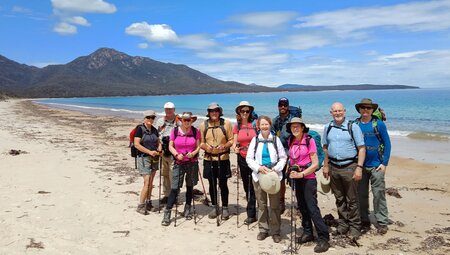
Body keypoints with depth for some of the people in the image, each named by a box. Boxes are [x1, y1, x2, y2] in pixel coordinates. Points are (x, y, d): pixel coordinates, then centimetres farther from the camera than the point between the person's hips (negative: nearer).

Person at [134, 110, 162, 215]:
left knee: (151, 182, 10)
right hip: (144, 158, -6)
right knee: (147, 182, -11)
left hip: (154, 158, 6)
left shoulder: (154, 130, 11)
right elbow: (136, 144, -15)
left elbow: (158, 142, 18)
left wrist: (159, 150, -3)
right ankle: (140, 206, -1)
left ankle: (148, 203, 21)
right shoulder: (140, 128, -7)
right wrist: (149, 152, -18)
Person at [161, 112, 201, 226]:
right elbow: (170, 146, 4)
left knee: (190, 187, 12)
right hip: (179, 163, -1)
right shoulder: (175, 131, -1)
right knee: (175, 188, -6)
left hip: (192, 163, 1)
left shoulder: (195, 131, 1)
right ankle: (167, 214, 0)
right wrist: (177, 154, -13)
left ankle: (187, 209, 30)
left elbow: (198, 146, 4)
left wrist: (193, 153, -15)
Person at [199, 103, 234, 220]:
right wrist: (206, 146, -15)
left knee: (223, 184, 3)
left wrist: (224, 146, -18)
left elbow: (231, 140, 0)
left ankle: (225, 208, 17)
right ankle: (214, 207, 25)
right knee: (212, 184, 11)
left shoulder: (226, 123, -1)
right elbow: (201, 143, 6)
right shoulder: (203, 125, 4)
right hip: (209, 159, 2)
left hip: (223, 158, -2)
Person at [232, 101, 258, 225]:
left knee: (252, 187, -3)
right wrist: (235, 148, -16)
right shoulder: (237, 126, 5)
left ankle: (251, 214, 8)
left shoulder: (255, 124, -5)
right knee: (246, 186, 13)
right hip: (242, 158, 4)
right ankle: (252, 213, 27)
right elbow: (234, 142, 5)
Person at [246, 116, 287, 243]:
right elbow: (249, 158, 2)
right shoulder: (255, 140, 3)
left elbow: (283, 157, 3)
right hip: (259, 175, 1)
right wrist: (259, 167, -13)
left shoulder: (276, 139, 2)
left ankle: (275, 231, 15)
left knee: (275, 205, 2)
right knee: (261, 204, 9)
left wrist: (276, 169, -12)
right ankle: (263, 229, 22)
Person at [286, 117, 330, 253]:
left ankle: (323, 238, -4)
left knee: (312, 208, -9)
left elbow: (315, 163, -11)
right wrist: (291, 170, 0)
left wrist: (301, 174, -18)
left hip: (308, 178, -6)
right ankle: (307, 233, 26)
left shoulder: (309, 141, -10)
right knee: (302, 206, 13)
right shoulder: (291, 141, 6)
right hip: (296, 178, 6)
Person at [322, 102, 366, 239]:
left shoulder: (353, 127, -5)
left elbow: (362, 148, -7)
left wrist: (359, 167, -14)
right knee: (339, 199, 13)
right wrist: (326, 166, 12)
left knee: (352, 199, 2)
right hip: (333, 167, 4)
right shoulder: (328, 128, 8)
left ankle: (355, 227, 14)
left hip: (349, 167, -4)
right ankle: (343, 224, 25)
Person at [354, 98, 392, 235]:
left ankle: (382, 223, 11)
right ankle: (364, 221, 21)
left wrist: (384, 163, -7)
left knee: (379, 194, 0)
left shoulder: (379, 124, -3)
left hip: (376, 166, -3)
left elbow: (387, 143, -1)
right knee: (361, 195, 9)